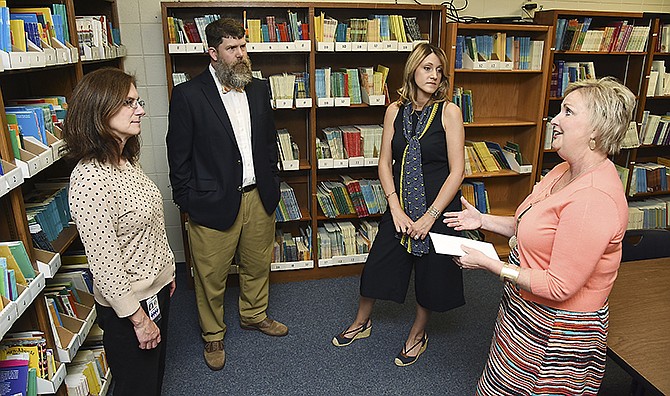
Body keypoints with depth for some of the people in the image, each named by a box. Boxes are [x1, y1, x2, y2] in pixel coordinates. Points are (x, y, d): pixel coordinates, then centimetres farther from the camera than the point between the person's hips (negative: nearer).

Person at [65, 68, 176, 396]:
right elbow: (105, 264, -26)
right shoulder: (90, 179, -28)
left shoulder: (125, 160, 1)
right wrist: (138, 318, -18)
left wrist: (167, 272, 17)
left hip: (155, 287, 8)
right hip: (129, 304, -8)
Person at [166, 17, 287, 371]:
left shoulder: (259, 89, 6)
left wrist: (272, 184, 11)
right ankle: (213, 336, 35)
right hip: (213, 202, -5)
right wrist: (186, 201, -7)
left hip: (258, 197, 5)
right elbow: (179, 155, -7)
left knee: (258, 265, 21)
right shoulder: (188, 95, -10)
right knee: (211, 276, 11)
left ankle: (254, 315, 46)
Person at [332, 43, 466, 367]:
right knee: (377, 263, 13)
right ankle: (361, 322, 39)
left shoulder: (449, 112, -10)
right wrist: (396, 208, -10)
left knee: (430, 271, 12)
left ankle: (418, 333, 38)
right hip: (400, 205, 3)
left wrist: (430, 216, -16)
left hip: (437, 206, -3)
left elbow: (457, 170, -13)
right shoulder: (395, 111, 0)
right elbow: (385, 162, 0)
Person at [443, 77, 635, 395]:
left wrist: (488, 264, -23)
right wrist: (483, 220, 6)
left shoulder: (594, 198, -30)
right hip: (523, 309, 9)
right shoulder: (564, 171, 2)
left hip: (557, 328, -9)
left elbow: (559, 286, -29)